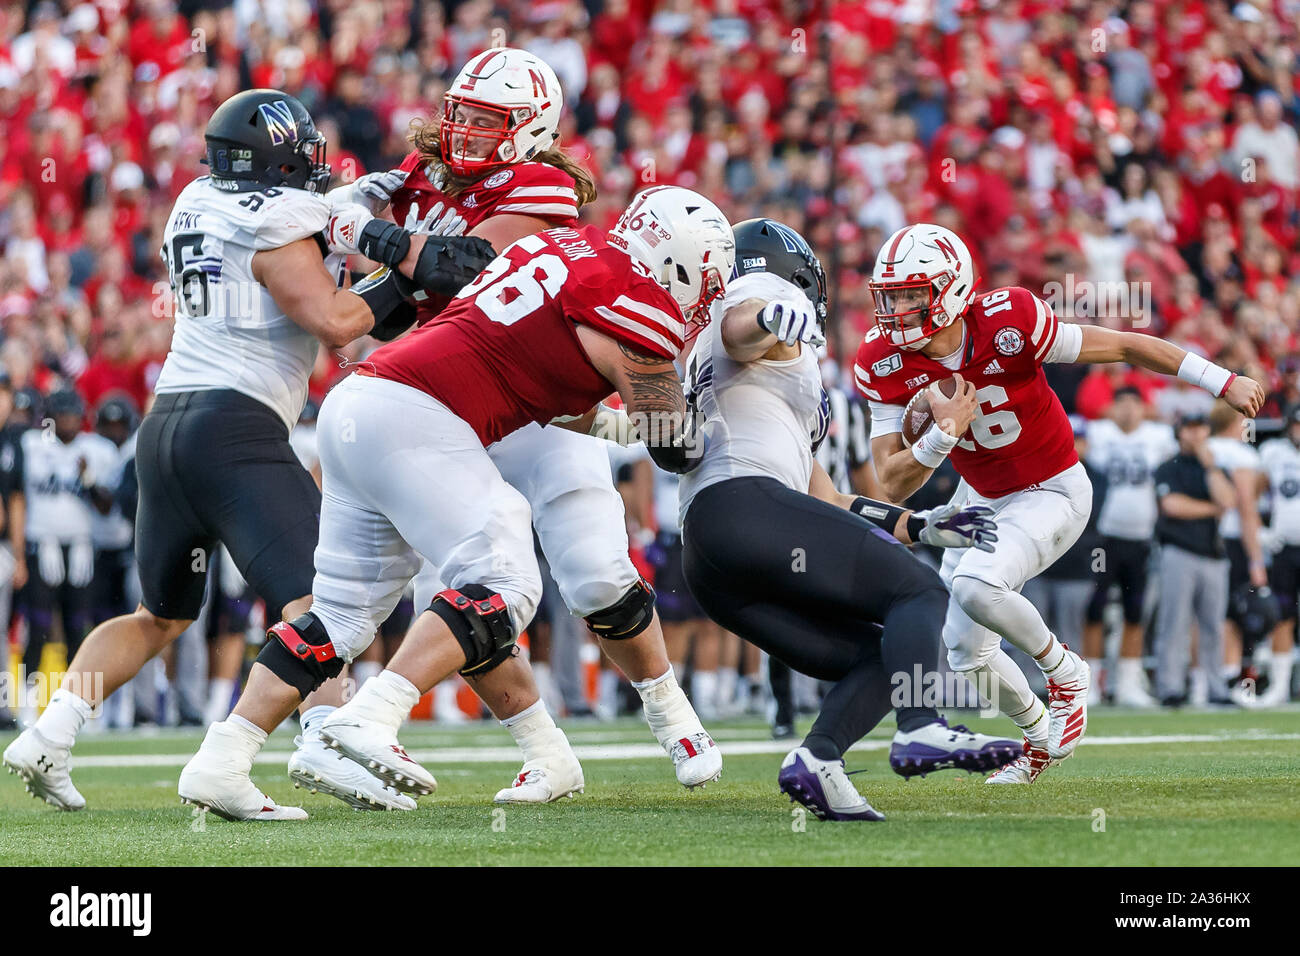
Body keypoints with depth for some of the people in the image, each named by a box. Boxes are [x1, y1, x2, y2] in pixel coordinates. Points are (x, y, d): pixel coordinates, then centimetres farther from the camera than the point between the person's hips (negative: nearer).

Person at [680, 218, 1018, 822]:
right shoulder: (760, 294, 12)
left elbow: (822, 498, 36)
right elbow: (737, 328, -16)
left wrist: (920, 526, 35)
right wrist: (769, 320, -39)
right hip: (749, 506, -9)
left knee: (877, 660, 9)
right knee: (919, 592, -8)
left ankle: (817, 757, -17)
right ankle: (921, 729, -31)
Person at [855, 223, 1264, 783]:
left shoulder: (1006, 323, -31)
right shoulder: (884, 364, -17)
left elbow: (1123, 347, -20)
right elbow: (892, 486, -17)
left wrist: (1222, 382, -17)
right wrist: (944, 433, -35)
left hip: (1052, 494, -6)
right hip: (980, 499, 6)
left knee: (974, 585, -30)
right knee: (965, 653, 7)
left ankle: (1065, 673, -2)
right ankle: (1041, 737, 35)